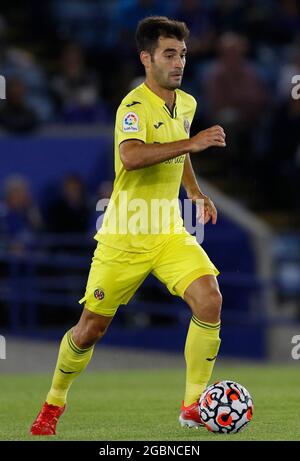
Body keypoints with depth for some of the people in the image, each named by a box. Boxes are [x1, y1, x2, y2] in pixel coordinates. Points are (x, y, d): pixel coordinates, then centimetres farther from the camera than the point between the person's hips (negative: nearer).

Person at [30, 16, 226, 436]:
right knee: (91, 328, 4)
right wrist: (191, 144, -41)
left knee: (209, 299, -19)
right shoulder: (134, 106, -17)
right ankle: (55, 401, 31)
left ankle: (193, 406, -10)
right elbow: (131, 156, -39)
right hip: (124, 239, -5)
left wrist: (195, 192, 19)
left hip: (169, 234, 5)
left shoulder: (186, 103, 7)